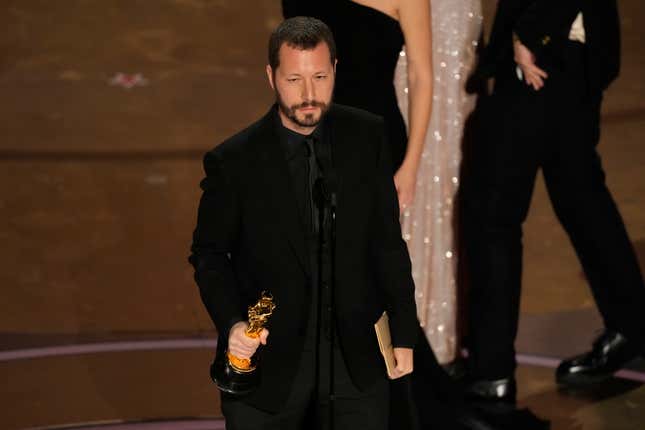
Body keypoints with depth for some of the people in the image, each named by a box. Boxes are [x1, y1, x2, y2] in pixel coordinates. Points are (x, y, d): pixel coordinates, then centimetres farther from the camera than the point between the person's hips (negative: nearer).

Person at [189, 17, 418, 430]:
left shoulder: (368, 136, -4)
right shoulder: (232, 161, -11)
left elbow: (387, 238, 4)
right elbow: (209, 253, 0)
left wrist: (403, 332, 5)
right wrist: (232, 324, -16)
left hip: (354, 360, 2)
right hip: (268, 363, -2)